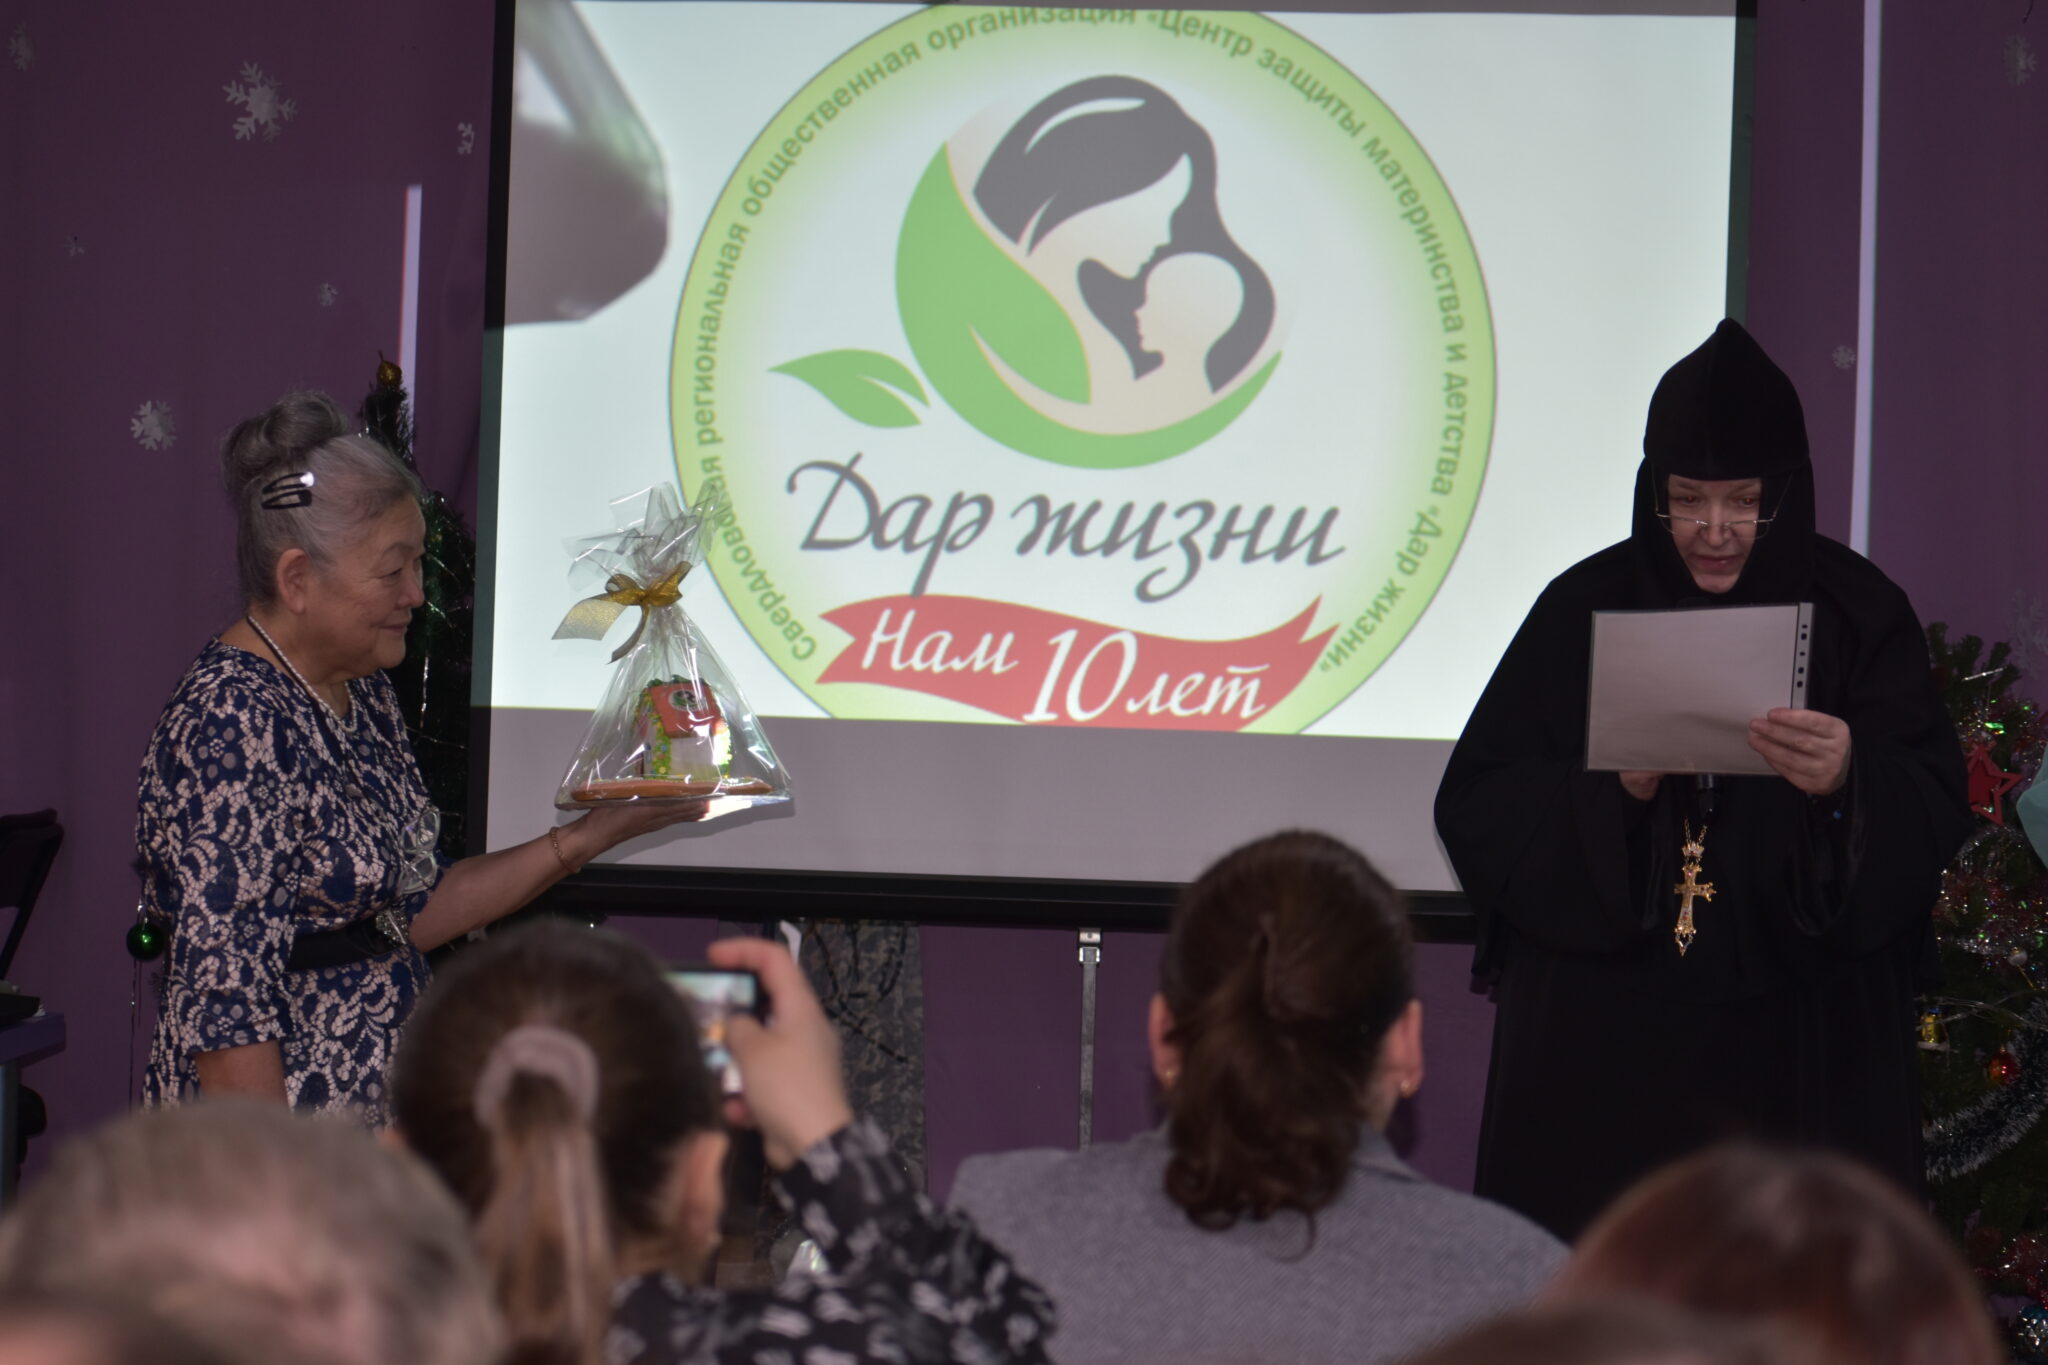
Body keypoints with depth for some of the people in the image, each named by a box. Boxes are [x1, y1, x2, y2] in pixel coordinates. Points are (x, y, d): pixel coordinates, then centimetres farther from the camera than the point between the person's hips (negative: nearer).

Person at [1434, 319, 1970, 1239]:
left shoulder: (1859, 617, 2)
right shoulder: (1585, 609, 4)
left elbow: (1930, 823, -7)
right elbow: (1472, 806, -1)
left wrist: (1849, 786, -28)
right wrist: (1611, 793, -18)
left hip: (1795, 1060, -1)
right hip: (1603, 1051, 1)